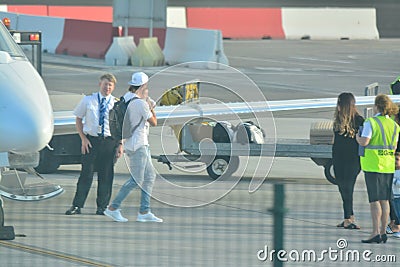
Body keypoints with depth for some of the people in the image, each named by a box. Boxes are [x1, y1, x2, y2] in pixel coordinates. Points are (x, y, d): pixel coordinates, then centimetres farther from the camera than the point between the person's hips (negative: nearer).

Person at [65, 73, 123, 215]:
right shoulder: (88, 100, 3)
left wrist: (120, 145, 0)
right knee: (86, 173, -4)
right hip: (91, 140, -1)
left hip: (110, 141, 1)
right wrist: (83, 138, -3)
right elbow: (78, 120, 8)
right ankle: (77, 206, 1)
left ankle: (102, 207, 13)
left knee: (106, 175, 3)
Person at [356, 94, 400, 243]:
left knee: (374, 200, -6)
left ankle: (376, 233, -10)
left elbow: (364, 142, -19)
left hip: (373, 164, -6)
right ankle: (383, 232, 12)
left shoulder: (371, 122, -11)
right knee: (384, 200, 10)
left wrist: (357, 137, 1)